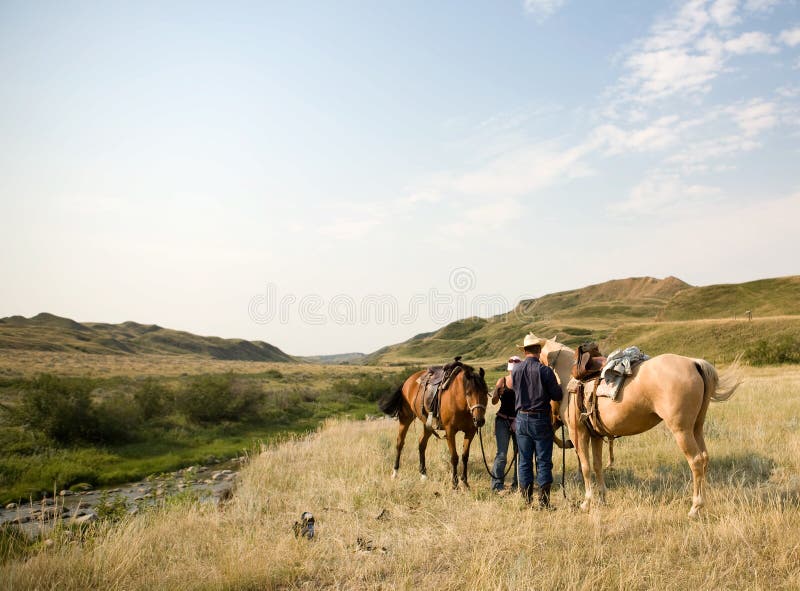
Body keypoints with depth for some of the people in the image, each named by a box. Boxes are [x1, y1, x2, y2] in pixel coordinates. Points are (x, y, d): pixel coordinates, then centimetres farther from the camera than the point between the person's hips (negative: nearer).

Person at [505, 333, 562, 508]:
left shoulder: (515, 369, -1)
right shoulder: (545, 370, -14)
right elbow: (557, 396, -8)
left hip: (521, 418, 4)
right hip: (541, 419, -4)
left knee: (524, 461, 11)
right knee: (543, 461, 5)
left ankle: (527, 500, 16)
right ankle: (544, 501, 8)